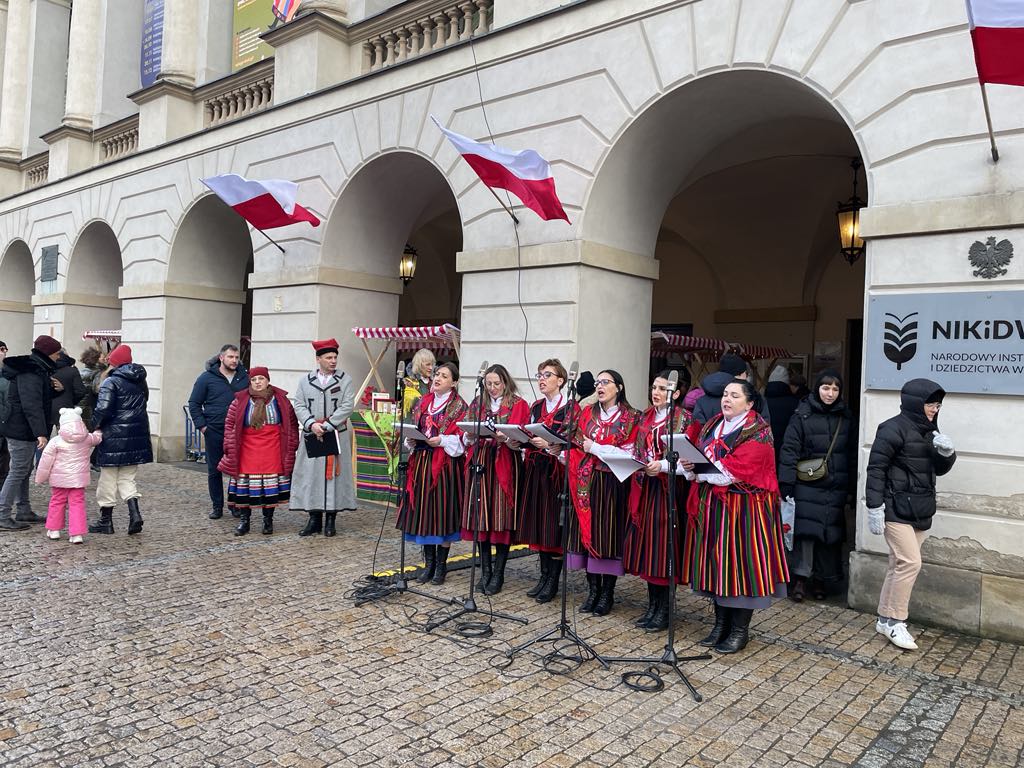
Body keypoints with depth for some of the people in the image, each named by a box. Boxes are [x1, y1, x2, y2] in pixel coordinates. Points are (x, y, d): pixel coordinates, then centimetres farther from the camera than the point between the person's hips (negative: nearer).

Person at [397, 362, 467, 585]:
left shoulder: (459, 406, -2)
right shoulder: (423, 402, 14)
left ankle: (441, 564, 12)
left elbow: (462, 438, -7)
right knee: (422, 511, 6)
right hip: (422, 462, 5)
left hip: (445, 464, -5)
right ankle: (429, 563, 17)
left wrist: (442, 440, -19)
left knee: (443, 511, -1)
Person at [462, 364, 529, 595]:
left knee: (502, 517, -3)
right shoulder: (477, 404, 15)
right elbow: (466, 437, 12)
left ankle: (498, 573, 6)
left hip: (505, 466, -3)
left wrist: (505, 438, -22)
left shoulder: (519, 405, 3)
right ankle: (485, 571, 13)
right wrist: (471, 436, -10)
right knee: (481, 517, 3)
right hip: (480, 463, 4)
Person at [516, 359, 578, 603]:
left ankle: (553, 581, 6)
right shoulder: (535, 407, 14)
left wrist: (548, 444, -26)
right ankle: (544, 574, 20)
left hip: (557, 470, -6)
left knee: (555, 521, -2)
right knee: (538, 521, 9)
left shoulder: (571, 407, -4)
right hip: (536, 470, 6)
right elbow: (529, 437, 13)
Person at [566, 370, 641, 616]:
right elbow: (577, 445, 10)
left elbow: (628, 453, -9)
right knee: (588, 531, 4)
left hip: (613, 484, -4)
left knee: (609, 534, 0)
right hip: (587, 481, 4)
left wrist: (595, 448, -10)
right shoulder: (587, 413, 12)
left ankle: (607, 593, 12)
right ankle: (593, 589, 15)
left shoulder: (631, 417, -1)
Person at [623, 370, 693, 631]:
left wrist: (662, 466, -22)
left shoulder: (684, 418, -6)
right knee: (646, 543, 9)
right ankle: (652, 606, 22)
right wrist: (633, 461, -2)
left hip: (668, 488, -6)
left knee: (663, 544, -2)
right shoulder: (646, 416, 13)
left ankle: (664, 610, 11)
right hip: (644, 487, 6)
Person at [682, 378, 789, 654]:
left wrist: (698, 473, -12)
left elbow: (734, 471, -19)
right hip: (713, 506, 6)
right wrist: (690, 465, -14)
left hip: (743, 507, -6)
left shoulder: (757, 432, -10)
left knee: (739, 564, -1)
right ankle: (721, 623, 23)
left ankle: (740, 629, 13)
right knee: (716, 563, 10)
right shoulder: (712, 426, 13)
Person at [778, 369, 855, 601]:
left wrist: (851, 487, 11)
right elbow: (789, 449, -6)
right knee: (806, 529, -9)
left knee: (831, 531, 6)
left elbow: (852, 454, 13)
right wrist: (786, 484, -12)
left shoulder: (846, 417, 9)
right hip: (808, 485, -4)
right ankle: (800, 577, 2)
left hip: (836, 487, 4)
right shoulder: (803, 415, -3)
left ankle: (821, 579, 20)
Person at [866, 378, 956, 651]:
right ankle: (895, 621, 1)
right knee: (910, 562, -12)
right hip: (896, 509, -8)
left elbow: (940, 469, 17)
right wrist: (875, 507, -18)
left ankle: (885, 620, 19)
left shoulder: (929, 430, 13)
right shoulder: (894, 429, -12)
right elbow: (876, 468, -14)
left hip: (920, 511, 8)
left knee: (900, 565, 11)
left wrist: (947, 452, -6)